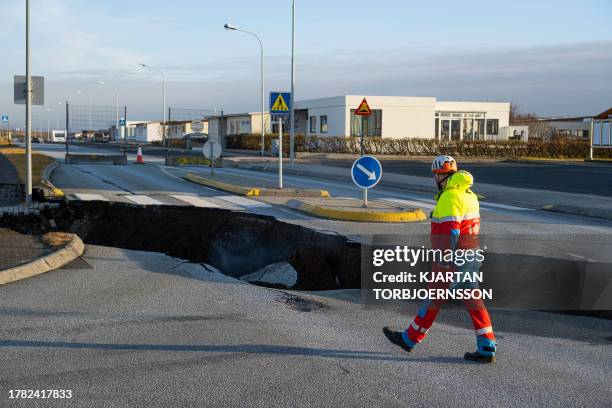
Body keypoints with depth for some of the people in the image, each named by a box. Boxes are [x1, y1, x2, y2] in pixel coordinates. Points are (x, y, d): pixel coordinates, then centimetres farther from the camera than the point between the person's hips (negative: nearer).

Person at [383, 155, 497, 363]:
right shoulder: (469, 195, 11)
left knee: (434, 299, 5)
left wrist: (448, 268, -24)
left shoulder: (449, 198, -18)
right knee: (472, 300, 6)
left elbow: (452, 234, -25)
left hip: (453, 260, -8)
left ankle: (409, 338, 21)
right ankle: (486, 348, 3)